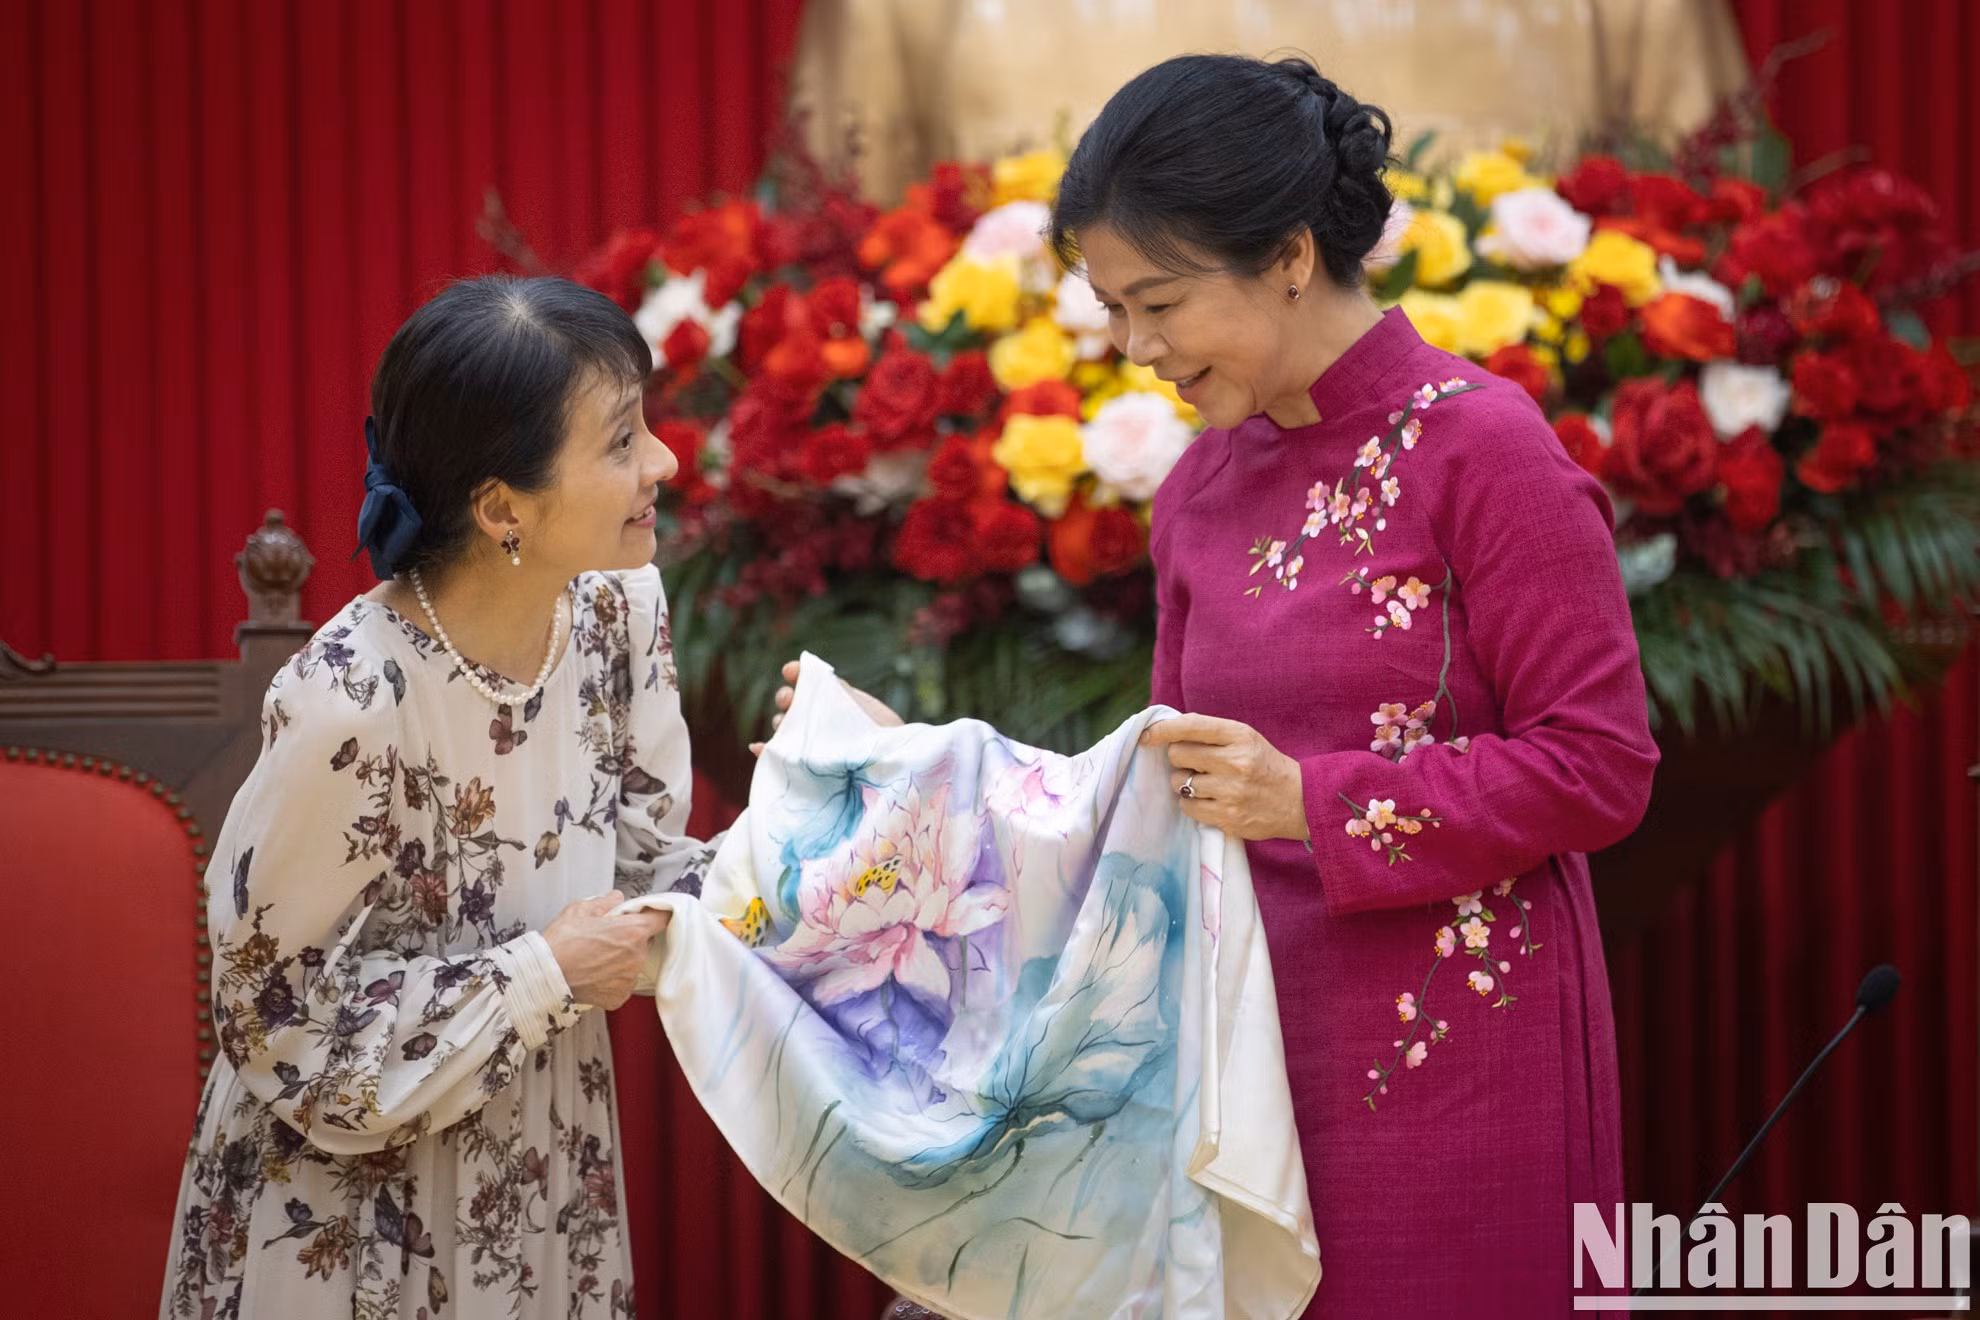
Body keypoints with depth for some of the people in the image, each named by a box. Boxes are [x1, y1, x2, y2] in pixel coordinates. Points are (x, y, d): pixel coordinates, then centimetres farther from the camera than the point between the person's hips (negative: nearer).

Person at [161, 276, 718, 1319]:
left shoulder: (619, 607, -10)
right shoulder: (348, 705, -31)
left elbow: (640, 862, 2)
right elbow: (274, 1008, -21)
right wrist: (544, 977, -21)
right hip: (355, 1213, -6)